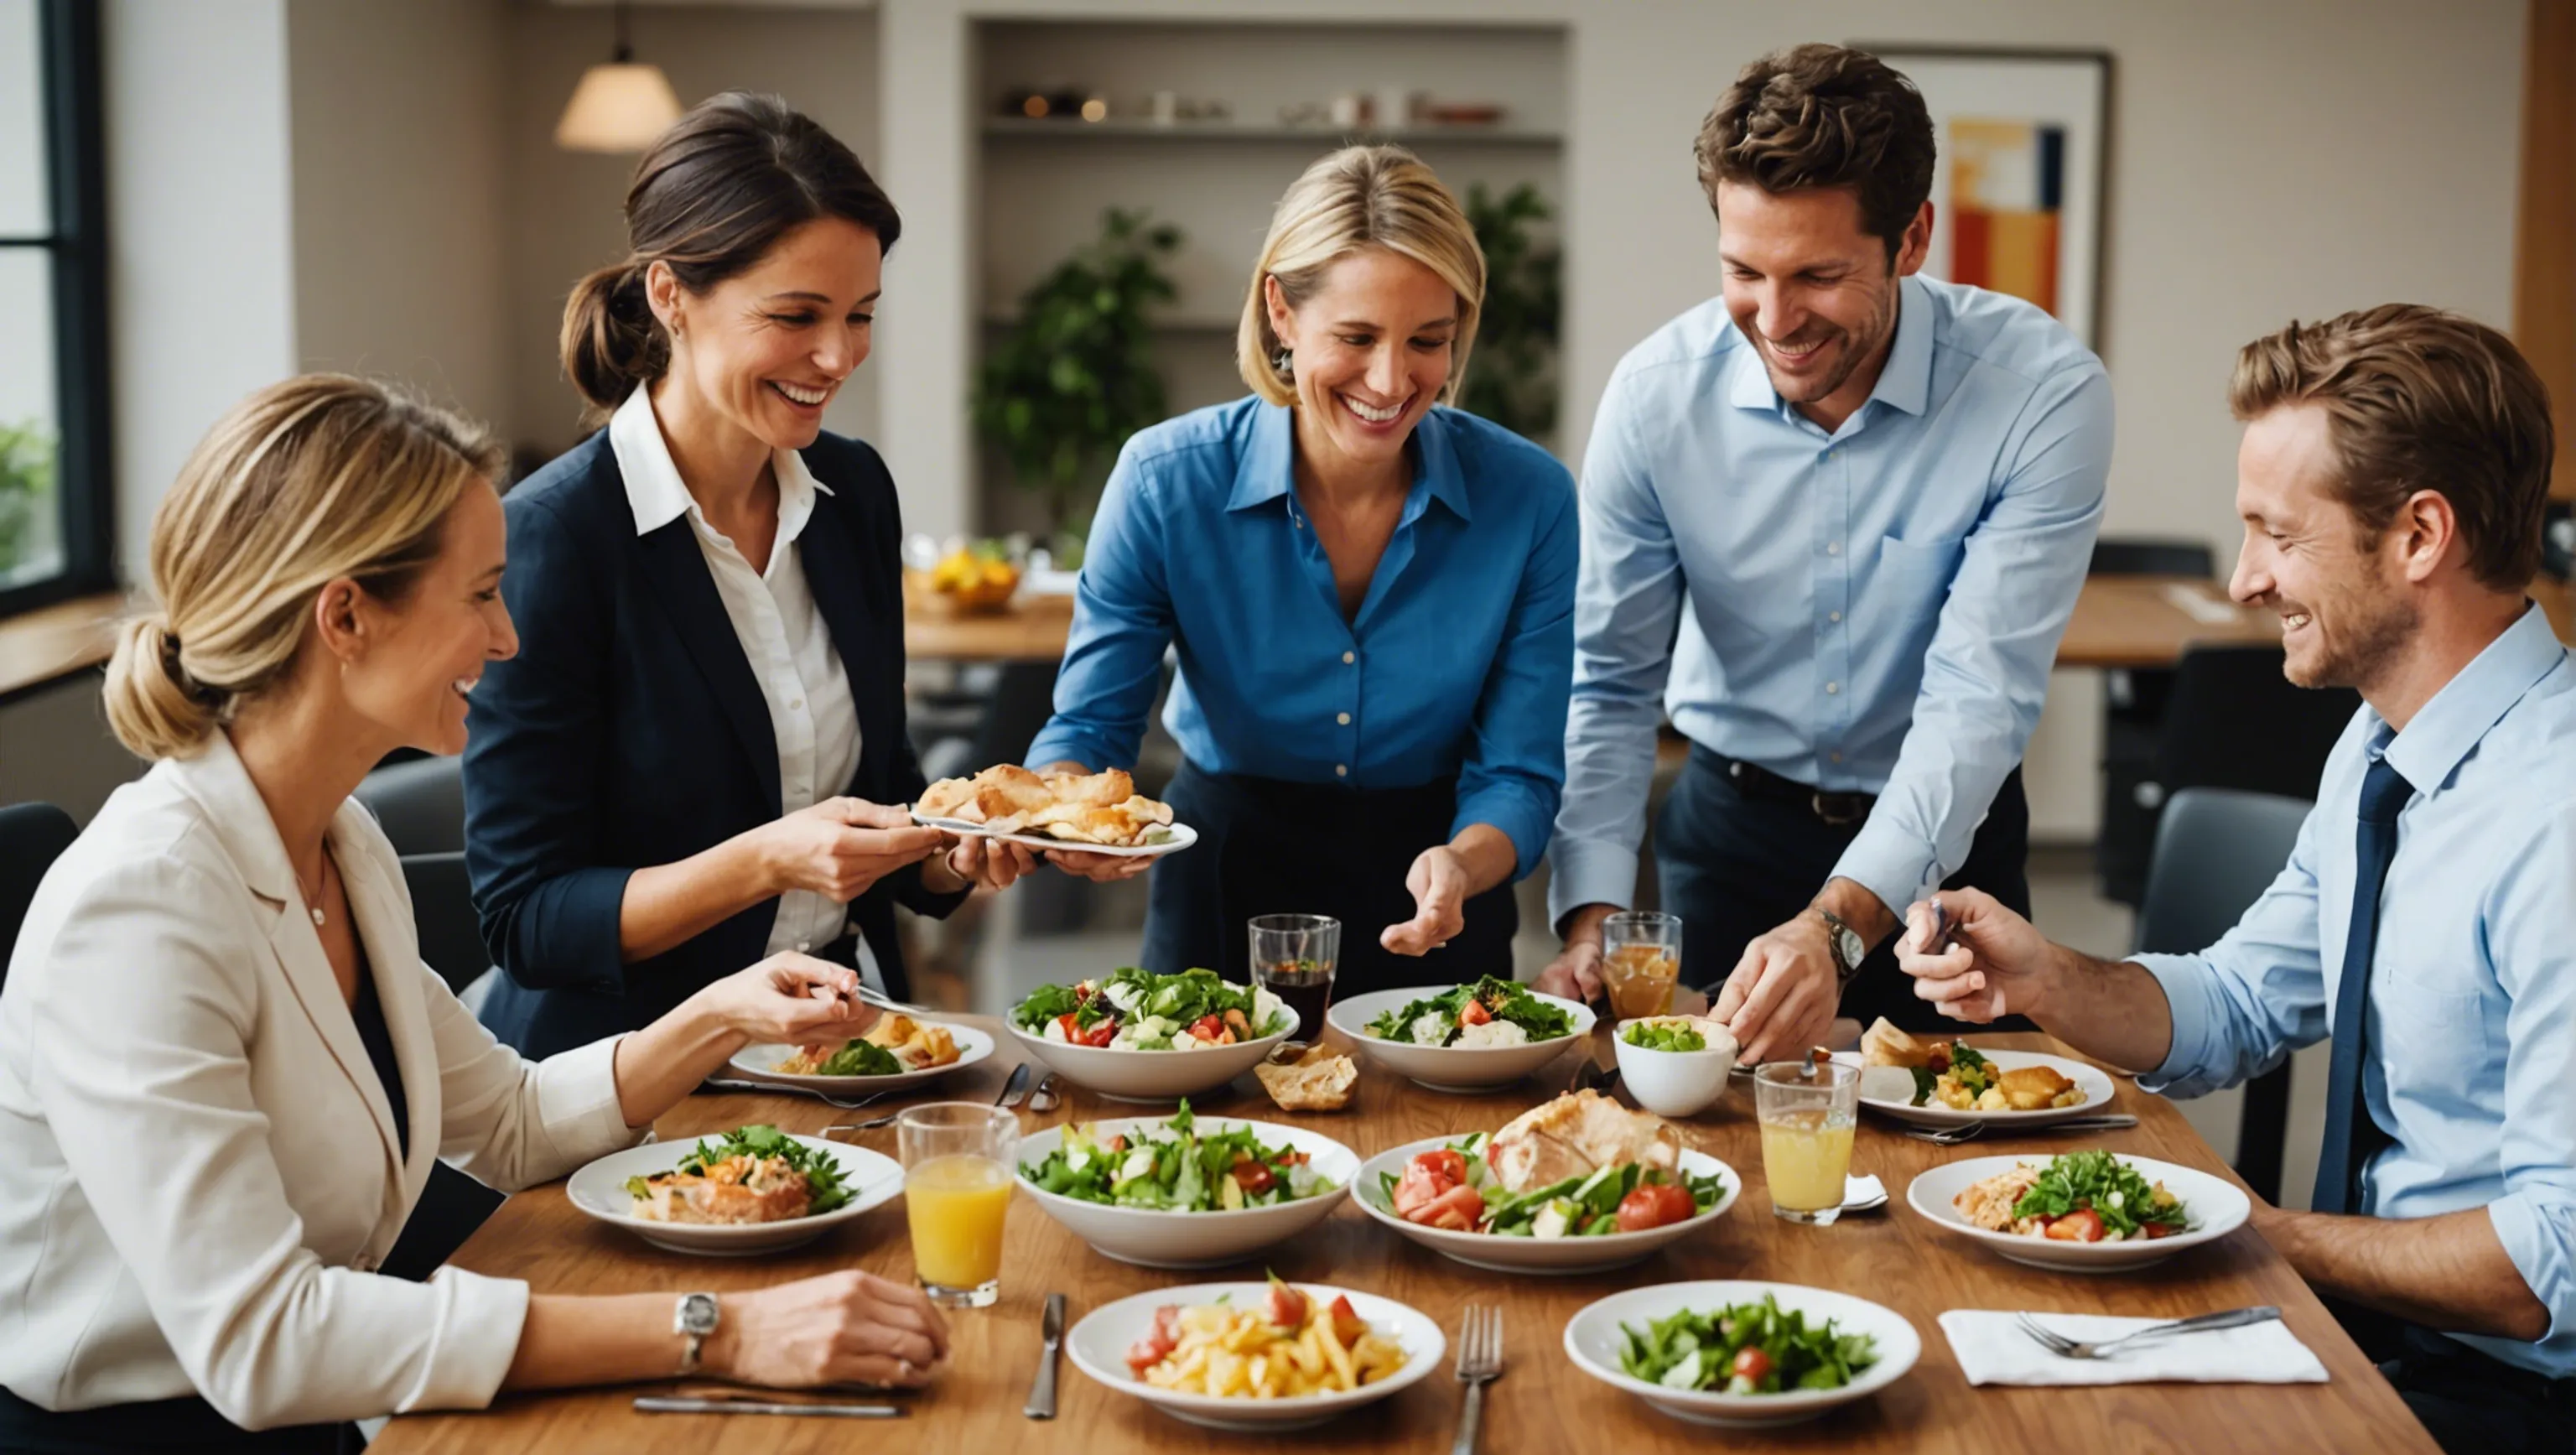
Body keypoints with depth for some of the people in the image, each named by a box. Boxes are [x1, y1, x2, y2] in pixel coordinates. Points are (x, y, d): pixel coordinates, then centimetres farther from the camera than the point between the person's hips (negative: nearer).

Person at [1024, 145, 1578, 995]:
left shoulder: (1529, 501, -12)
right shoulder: (1167, 480, -13)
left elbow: (1520, 774, -8)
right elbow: (1089, 723, -7)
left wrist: (1462, 864, -29)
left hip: (1430, 925, 1)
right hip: (1222, 892, 0)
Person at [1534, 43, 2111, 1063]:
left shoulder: (2043, 393, -22)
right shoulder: (1656, 393, -15)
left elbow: (1980, 698, -25)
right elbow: (1607, 682, -9)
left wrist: (1835, 928, -37)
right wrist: (1591, 920, -23)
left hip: (1943, 841, -1)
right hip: (1728, 829, 1)